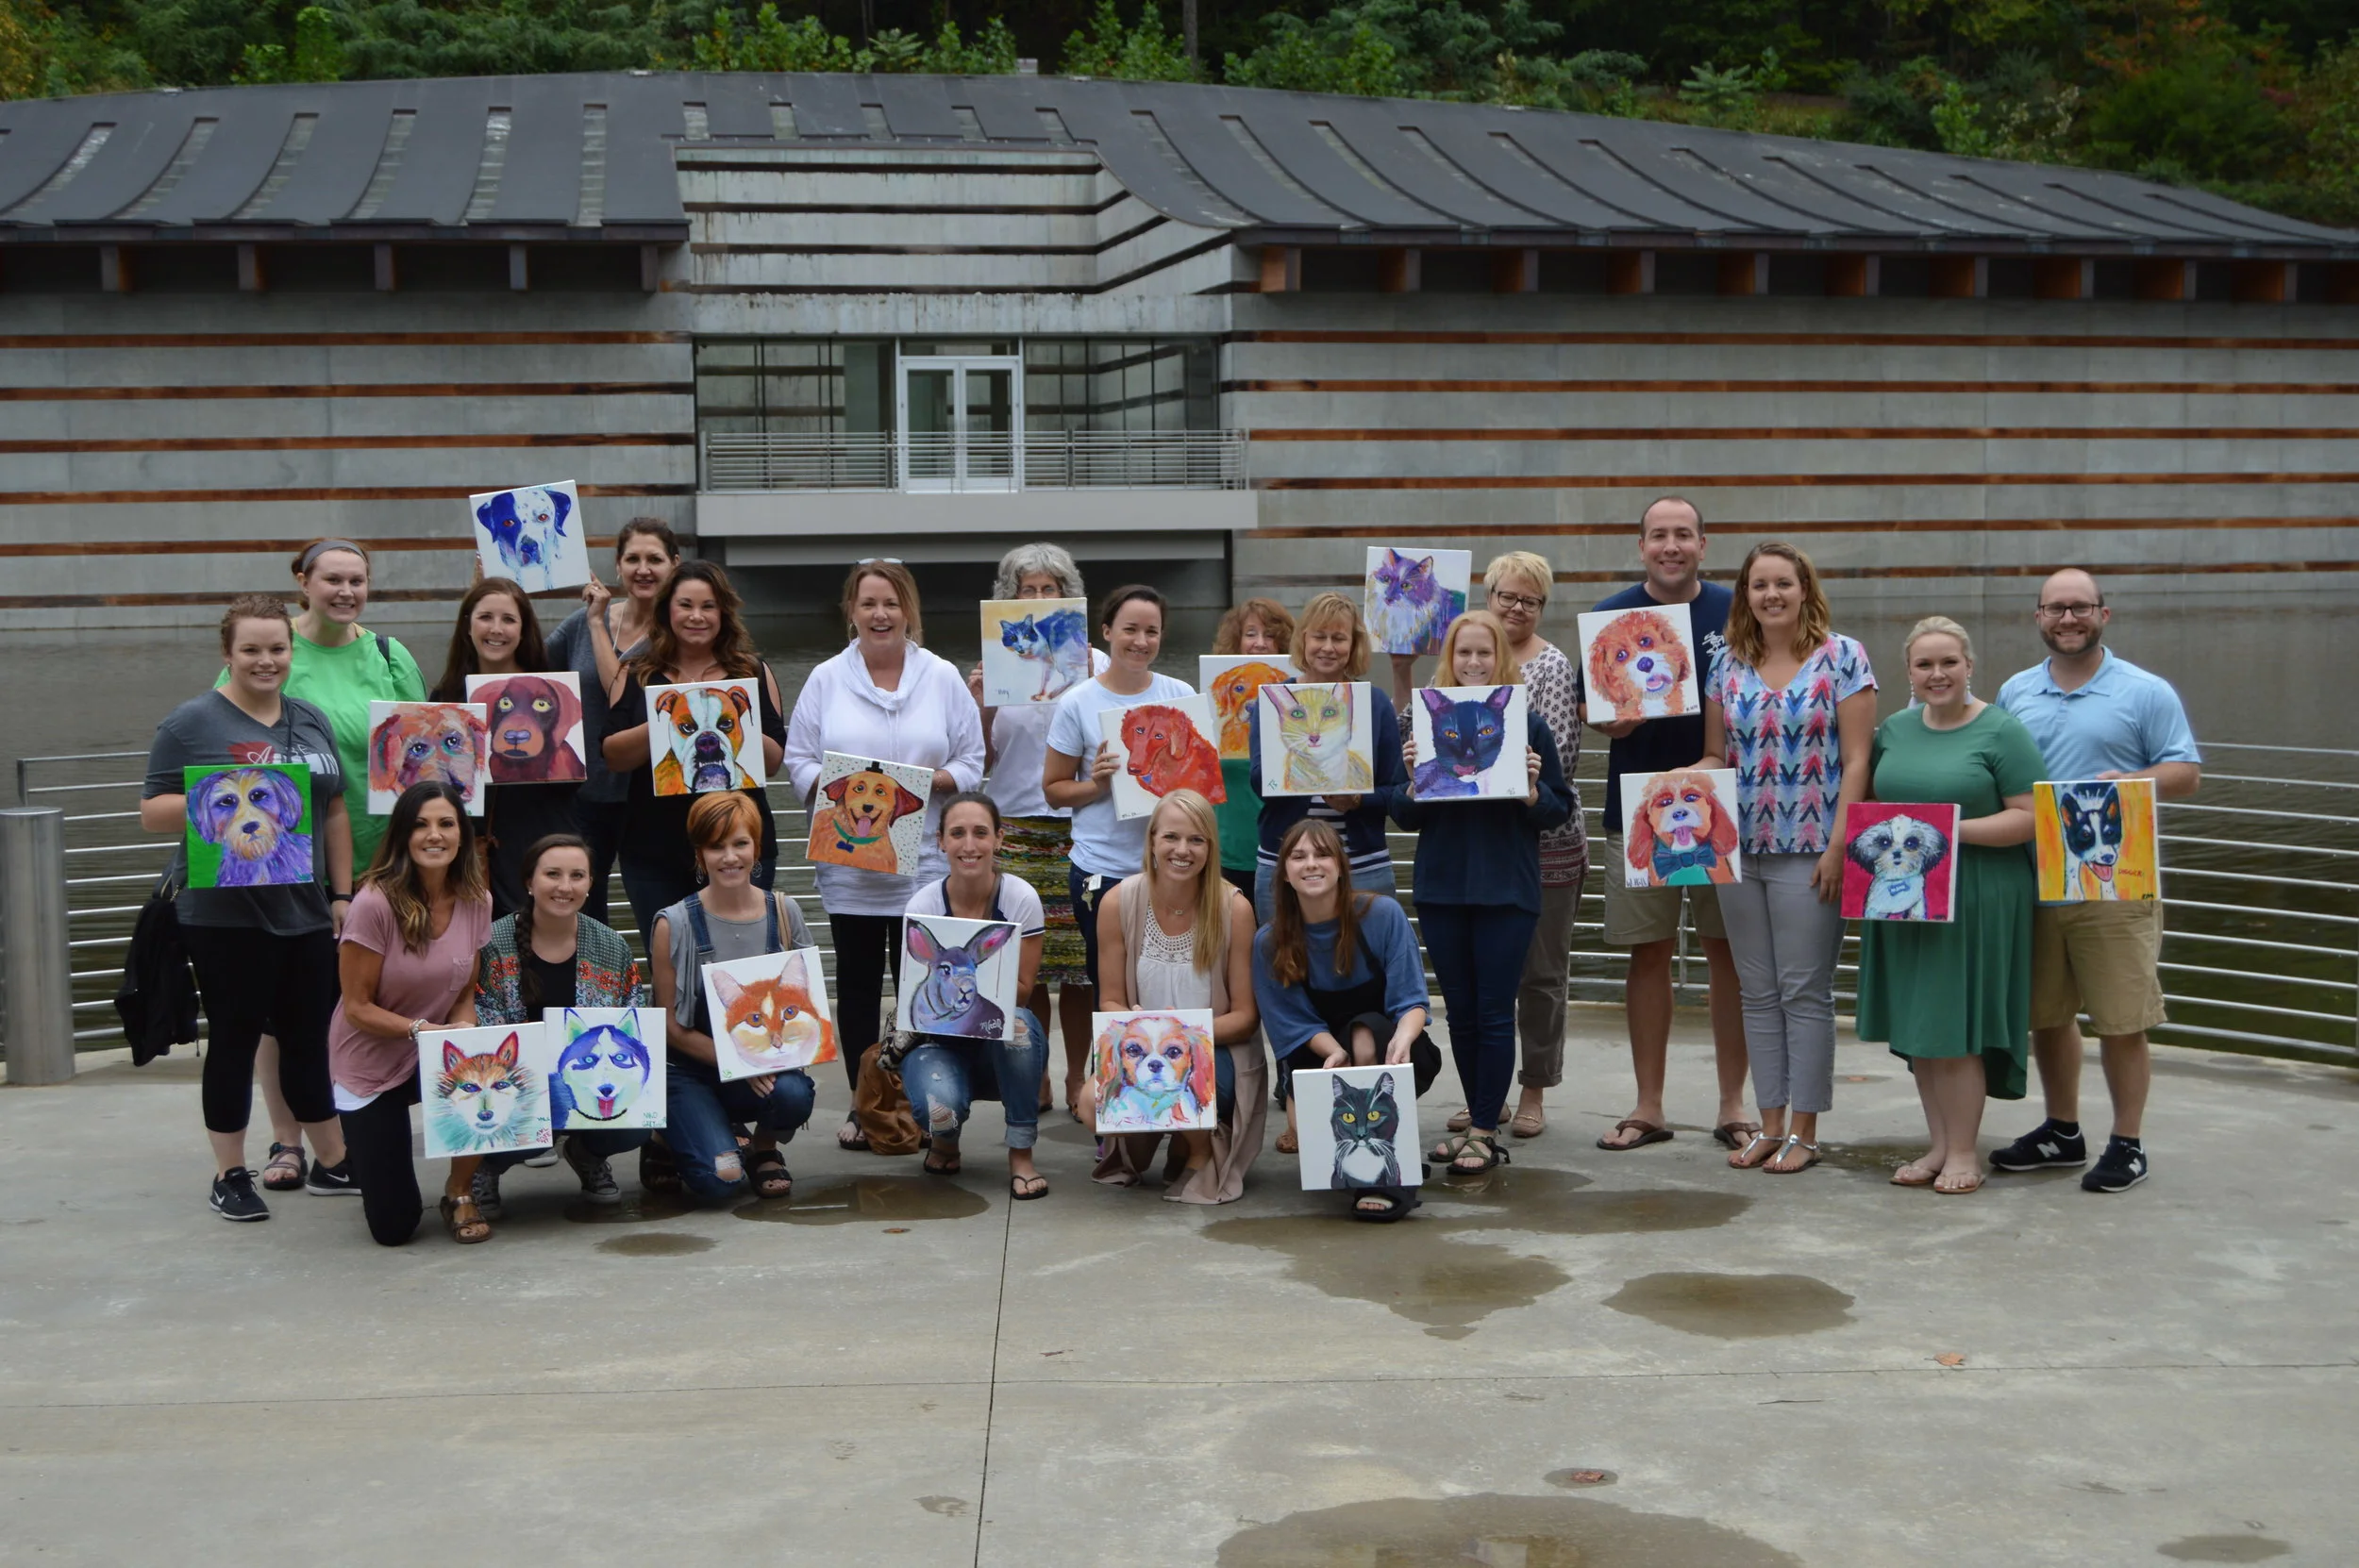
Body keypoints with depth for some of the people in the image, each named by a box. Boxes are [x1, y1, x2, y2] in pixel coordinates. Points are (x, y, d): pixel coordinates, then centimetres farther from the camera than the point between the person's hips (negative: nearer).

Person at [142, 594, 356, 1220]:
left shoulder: (312, 721, 13)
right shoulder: (190, 723, -3)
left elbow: (335, 812, 16)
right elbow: (153, 812, -6)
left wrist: (342, 891, 11)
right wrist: (221, 803, -21)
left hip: (305, 911, 5)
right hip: (225, 914, -4)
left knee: (310, 1038, 10)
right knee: (235, 1038, 2)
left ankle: (331, 1161, 21)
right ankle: (229, 1174, 12)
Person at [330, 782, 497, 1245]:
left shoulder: (476, 901, -7)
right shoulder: (375, 903, -22)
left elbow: (465, 993, 3)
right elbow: (357, 1007, -17)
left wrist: (461, 1032, -18)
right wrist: (422, 1028, -30)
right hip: (371, 1065, -3)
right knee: (394, 1228, -3)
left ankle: (459, 1194, -4)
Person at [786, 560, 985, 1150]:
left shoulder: (943, 678, 5)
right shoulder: (826, 680, 6)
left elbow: (971, 763, 4)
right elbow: (799, 761, 4)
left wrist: (930, 780, -14)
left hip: (923, 863, -1)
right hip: (848, 862, 1)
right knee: (857, 985, 7)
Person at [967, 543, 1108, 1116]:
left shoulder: (1093, 661, 6)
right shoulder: (997, 665, 10)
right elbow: (982, 761, 10)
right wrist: (981, 709, -6)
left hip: (1080, 826, -1)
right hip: (1016, 827, 1)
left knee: (1080, 961, -2)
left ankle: (1078, 1076, 9)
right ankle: (1034, 1078, 11)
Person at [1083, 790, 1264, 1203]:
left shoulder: (1234, 908, -12)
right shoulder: (1118, 902, -7)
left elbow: (1246, 1016, -7)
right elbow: (1110, 1002, 0)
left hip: (1217, 1051, -2)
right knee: (1093, 1100, -28)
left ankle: (1200, 1153, 1)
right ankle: (1132, 1149, 11)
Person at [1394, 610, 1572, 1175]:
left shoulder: (1527, 723, -1)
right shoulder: (1427, 721, 5)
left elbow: (1560, 811, 2)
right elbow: (1407, 817, 7)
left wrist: (1532, 790, -17)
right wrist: (1413, 778, -12)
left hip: (1506, 889, -3)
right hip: (1441, 887, 3)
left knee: (1494, 1012, -2)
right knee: (1460, 1011, 10)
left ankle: (1485, 1133, 3)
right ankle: (1477, 1120, 22)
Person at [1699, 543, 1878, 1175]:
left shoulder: (1841, 657, -4)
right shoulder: (1729, 665, 10)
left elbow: (1856, 760, -7)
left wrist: (1837, 847, -14)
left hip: (1809, 853, -5)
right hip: (1740, 850, 5)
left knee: (1805, 992, -1)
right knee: (1758, 994, 9)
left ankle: (1803, 1131, 7)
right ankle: (1770, 1123, 17)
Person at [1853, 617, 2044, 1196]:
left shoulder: (2001, 732, -4)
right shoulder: (1893, 730, 12)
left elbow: (2028, 818, -9)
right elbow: (1868, 798, 21)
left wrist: (1955, 829, -19)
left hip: (1974, 902, -5)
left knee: (1957, 1025, -4)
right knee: (1915, 1024, 7)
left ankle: (1963, 1152, 6)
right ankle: (1939, 1143, 18)